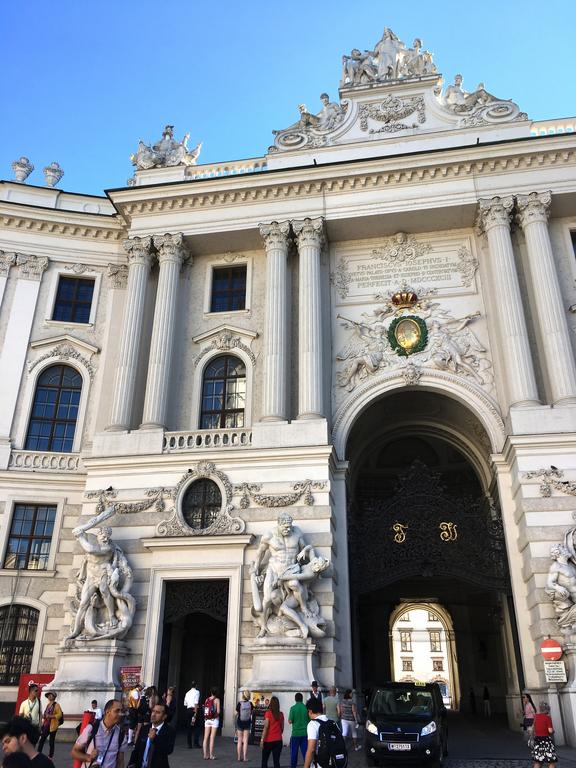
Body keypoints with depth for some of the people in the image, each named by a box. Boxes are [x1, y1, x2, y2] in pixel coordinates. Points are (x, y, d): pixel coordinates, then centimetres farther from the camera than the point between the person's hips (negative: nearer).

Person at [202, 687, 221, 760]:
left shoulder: (207, 700, 5)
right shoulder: (217, 700, -6)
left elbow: (204, 711, 5)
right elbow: (218, 711, -10)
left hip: (207, 720, 4)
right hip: (214, 719, -4)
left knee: (206, 738, 6)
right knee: (212, 738, -1)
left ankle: (205, 755, 8)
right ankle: (211, 755, 0)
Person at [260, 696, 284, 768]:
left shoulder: (268, 713, -10)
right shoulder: (281, 714, 2)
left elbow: (266, 727, -13)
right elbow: (282, 728, 9)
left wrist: (262, 740, -10)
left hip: (268, 740, -3)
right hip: (278, 740, 3)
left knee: (264, 760, 12)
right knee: (276, 761, 6)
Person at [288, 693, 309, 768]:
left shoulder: (293, 708, -9)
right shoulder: (306, 708, -3)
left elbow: (290, 721, -10)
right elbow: (310, 720, 2)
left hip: (296, 733, -2)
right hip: (305, 733, 2)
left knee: (294, 752, 11)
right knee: (305, 751, 8)